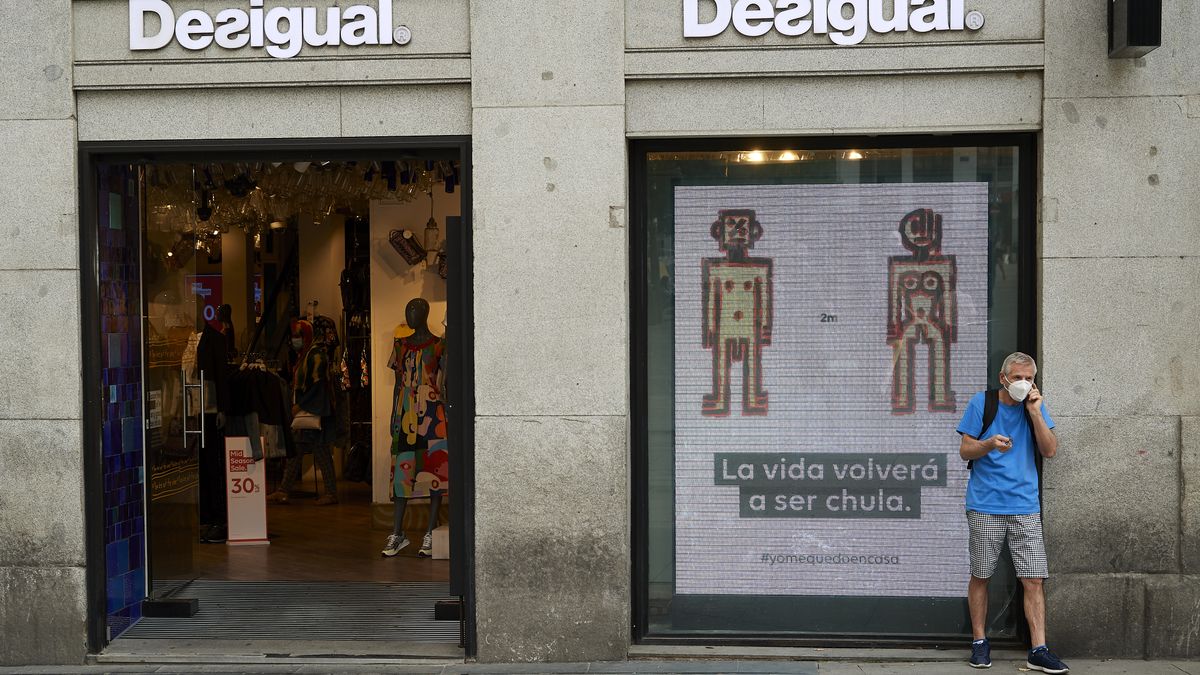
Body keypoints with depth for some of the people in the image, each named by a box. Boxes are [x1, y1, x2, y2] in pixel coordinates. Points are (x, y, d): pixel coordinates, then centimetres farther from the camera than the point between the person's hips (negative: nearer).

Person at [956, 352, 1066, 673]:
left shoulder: (1035, 406, 8)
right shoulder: (982, 402, 1)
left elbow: (1050, 450, 0)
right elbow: (965, 451, 1)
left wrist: (1035, 412, -9)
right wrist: (990, 444, -19)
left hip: (1025, 507, 2)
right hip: (985, 506, -2)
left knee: (1033, 579, -3)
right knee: (980, 576, 6)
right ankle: (979, 641, 19)